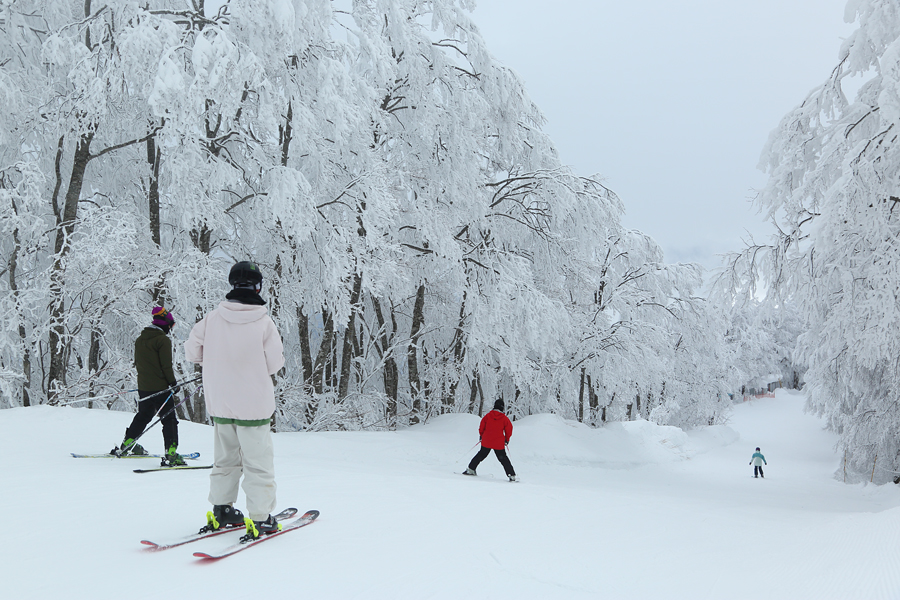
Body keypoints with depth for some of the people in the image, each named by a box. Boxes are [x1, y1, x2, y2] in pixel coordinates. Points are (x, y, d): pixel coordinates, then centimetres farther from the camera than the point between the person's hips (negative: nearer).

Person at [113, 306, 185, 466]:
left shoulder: (140, 339, 10)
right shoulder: (163, 340, -14)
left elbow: (137, 363, 16)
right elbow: (166, 365, -16)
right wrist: (173, 383, -6)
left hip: (143, 386, 7)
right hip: (160, 387, -7)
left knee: (143, 416, 24)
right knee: (169, 420, -4)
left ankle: (125, 446, 31)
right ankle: (170, 455, -13)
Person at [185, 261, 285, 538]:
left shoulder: (212, 318, -5)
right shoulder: (263, 321, -14)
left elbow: (191, 351, 3)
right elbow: (275, 363, -9)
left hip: (219, 403, 4)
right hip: (253, 403, -4)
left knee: (225, 458, 19)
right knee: (258, 461, 3)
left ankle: (221, 510, 25)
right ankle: (260, 518, 3)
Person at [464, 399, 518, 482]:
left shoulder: (487, 416, -2)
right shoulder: (505, 419, -6)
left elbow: (481, 427, 3)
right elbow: (509, 430, 1)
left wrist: (481, 435, 21)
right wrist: (507, 440, 17)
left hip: (486, 441, 1)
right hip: (499, 443, -1)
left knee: (481, 455, 19)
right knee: (503, 459, 6)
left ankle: (471, 469, 20)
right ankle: (512, 475, 3)